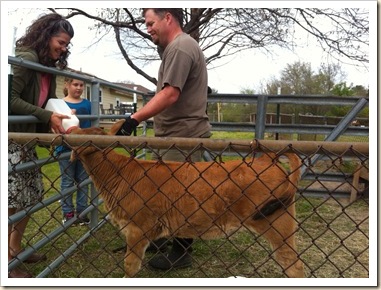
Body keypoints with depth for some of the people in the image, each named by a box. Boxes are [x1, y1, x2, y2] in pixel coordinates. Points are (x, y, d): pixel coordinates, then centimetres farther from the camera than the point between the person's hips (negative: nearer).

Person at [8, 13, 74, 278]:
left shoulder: (47, 65, 13)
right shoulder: (26, 58, -15)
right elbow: (10, 99, -22)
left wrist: (57, 117, -3)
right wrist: (47, 117, -22)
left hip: (27, 139, 10)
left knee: (32, 195, 14)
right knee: (13, 199, -4)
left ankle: (15, 250, 29)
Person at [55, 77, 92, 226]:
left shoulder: (87, 104, 5)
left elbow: (93, 125, 10)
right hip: (66, 149, -3)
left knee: (83, 180, 10)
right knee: (67, 181, 8)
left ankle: (81, 211, 22)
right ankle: (68, 213, 19)